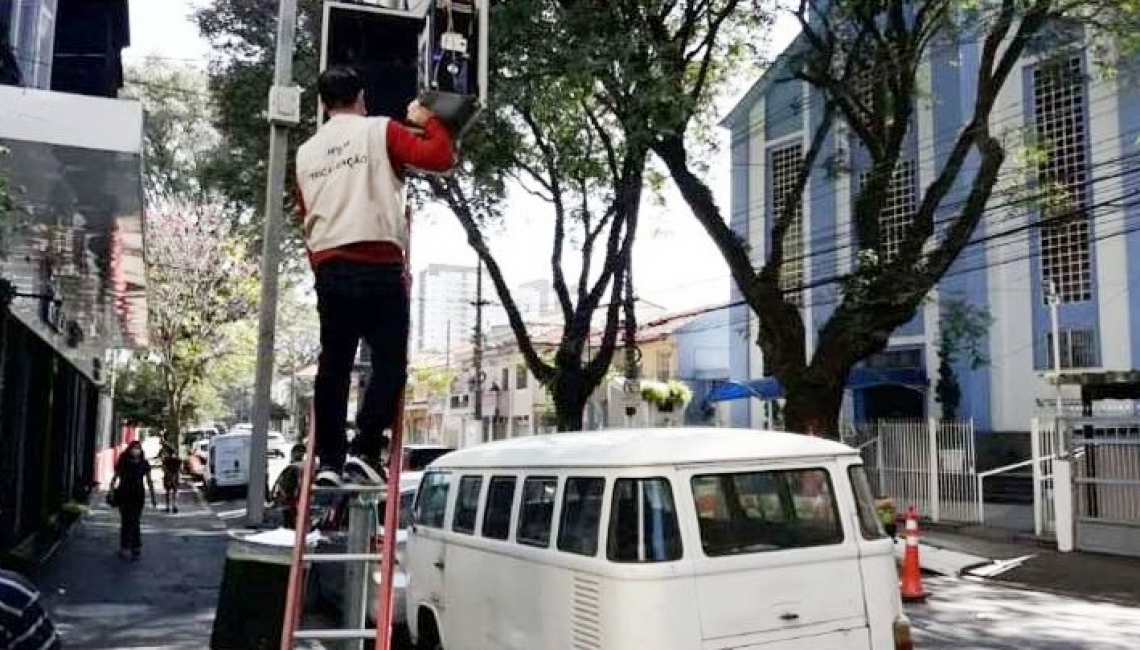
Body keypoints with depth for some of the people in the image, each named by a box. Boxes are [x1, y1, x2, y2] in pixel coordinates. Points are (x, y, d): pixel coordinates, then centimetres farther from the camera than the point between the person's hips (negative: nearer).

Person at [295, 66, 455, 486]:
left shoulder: (306, 152, 18)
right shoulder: (380, 130, 3)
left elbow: (305, 216, 19)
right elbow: (440, 157, -6)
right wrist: (428, 120, 11)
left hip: (328, 268, 5)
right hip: (379, 266, -5)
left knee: (333, 366, 7)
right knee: (389, 363, 1)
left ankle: (330, 461, 7)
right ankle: (365, 450, -8)